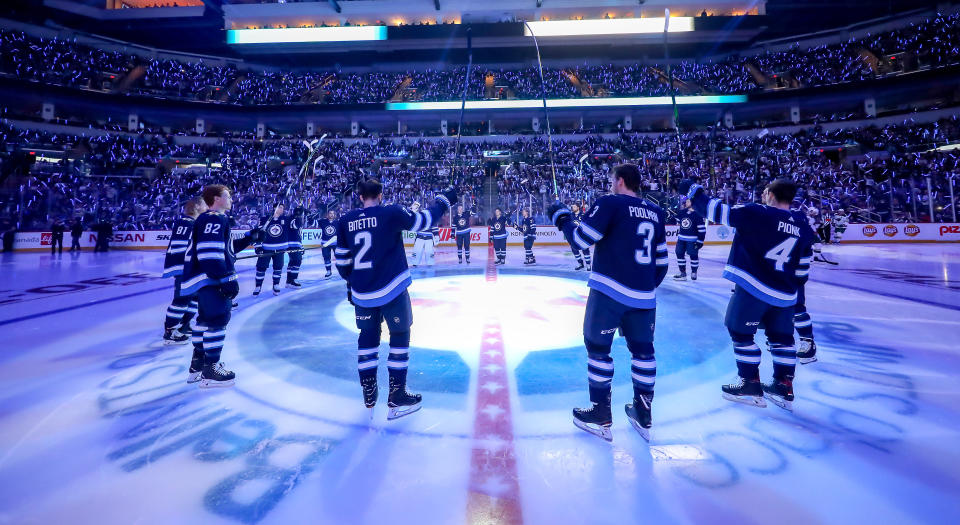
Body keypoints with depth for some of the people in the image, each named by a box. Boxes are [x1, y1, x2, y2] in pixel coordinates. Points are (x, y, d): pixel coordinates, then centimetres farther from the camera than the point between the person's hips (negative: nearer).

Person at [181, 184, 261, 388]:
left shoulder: (217, 219, 20)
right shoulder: (214, 218, -14)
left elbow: (225, 247, 26)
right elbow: (209, 251, -25)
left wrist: (249, 238, 20)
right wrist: (225, 278, -27)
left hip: (206, 279, 12)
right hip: (209, 278, -12)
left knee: (206, 318, 19)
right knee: (218, 319, -9)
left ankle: (197, 364, 31)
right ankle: (210, 371, -2)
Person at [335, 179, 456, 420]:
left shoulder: (345, 221, 6)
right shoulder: (391, 213, -7)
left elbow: (342, 258, 11)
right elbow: (424, 221, -3)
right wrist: (444, 200, 12)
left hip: (361, 293, 5)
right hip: (391, 290, -4)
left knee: (367, 336, 18)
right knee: (400, 336, 9)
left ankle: (369, 395, 26)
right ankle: (396, 397, 12)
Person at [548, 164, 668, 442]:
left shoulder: (610, 203, -6)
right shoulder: (655, 211, 13)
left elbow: (581, 239, -11)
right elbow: (662, 259, 15)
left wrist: (562, 217, 5)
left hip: (610, 290, -6)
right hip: (644, 296, 6)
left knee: (597, 346, 7)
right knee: (643, 349, 16)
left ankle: (600, 416, 13)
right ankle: (644, 415, 25)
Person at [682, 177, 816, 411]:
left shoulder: (758, 214, -12)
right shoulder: (804, 227, 8)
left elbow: (719, 211, -14)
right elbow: (803, 267, 13)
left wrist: (693, 190, -3)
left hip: (753, 287, -7)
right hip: (785, 294, 7)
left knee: (741, 331, 7)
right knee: (781, 337, 18)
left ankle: (750, 384, 13)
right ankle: (784, 388, 25)